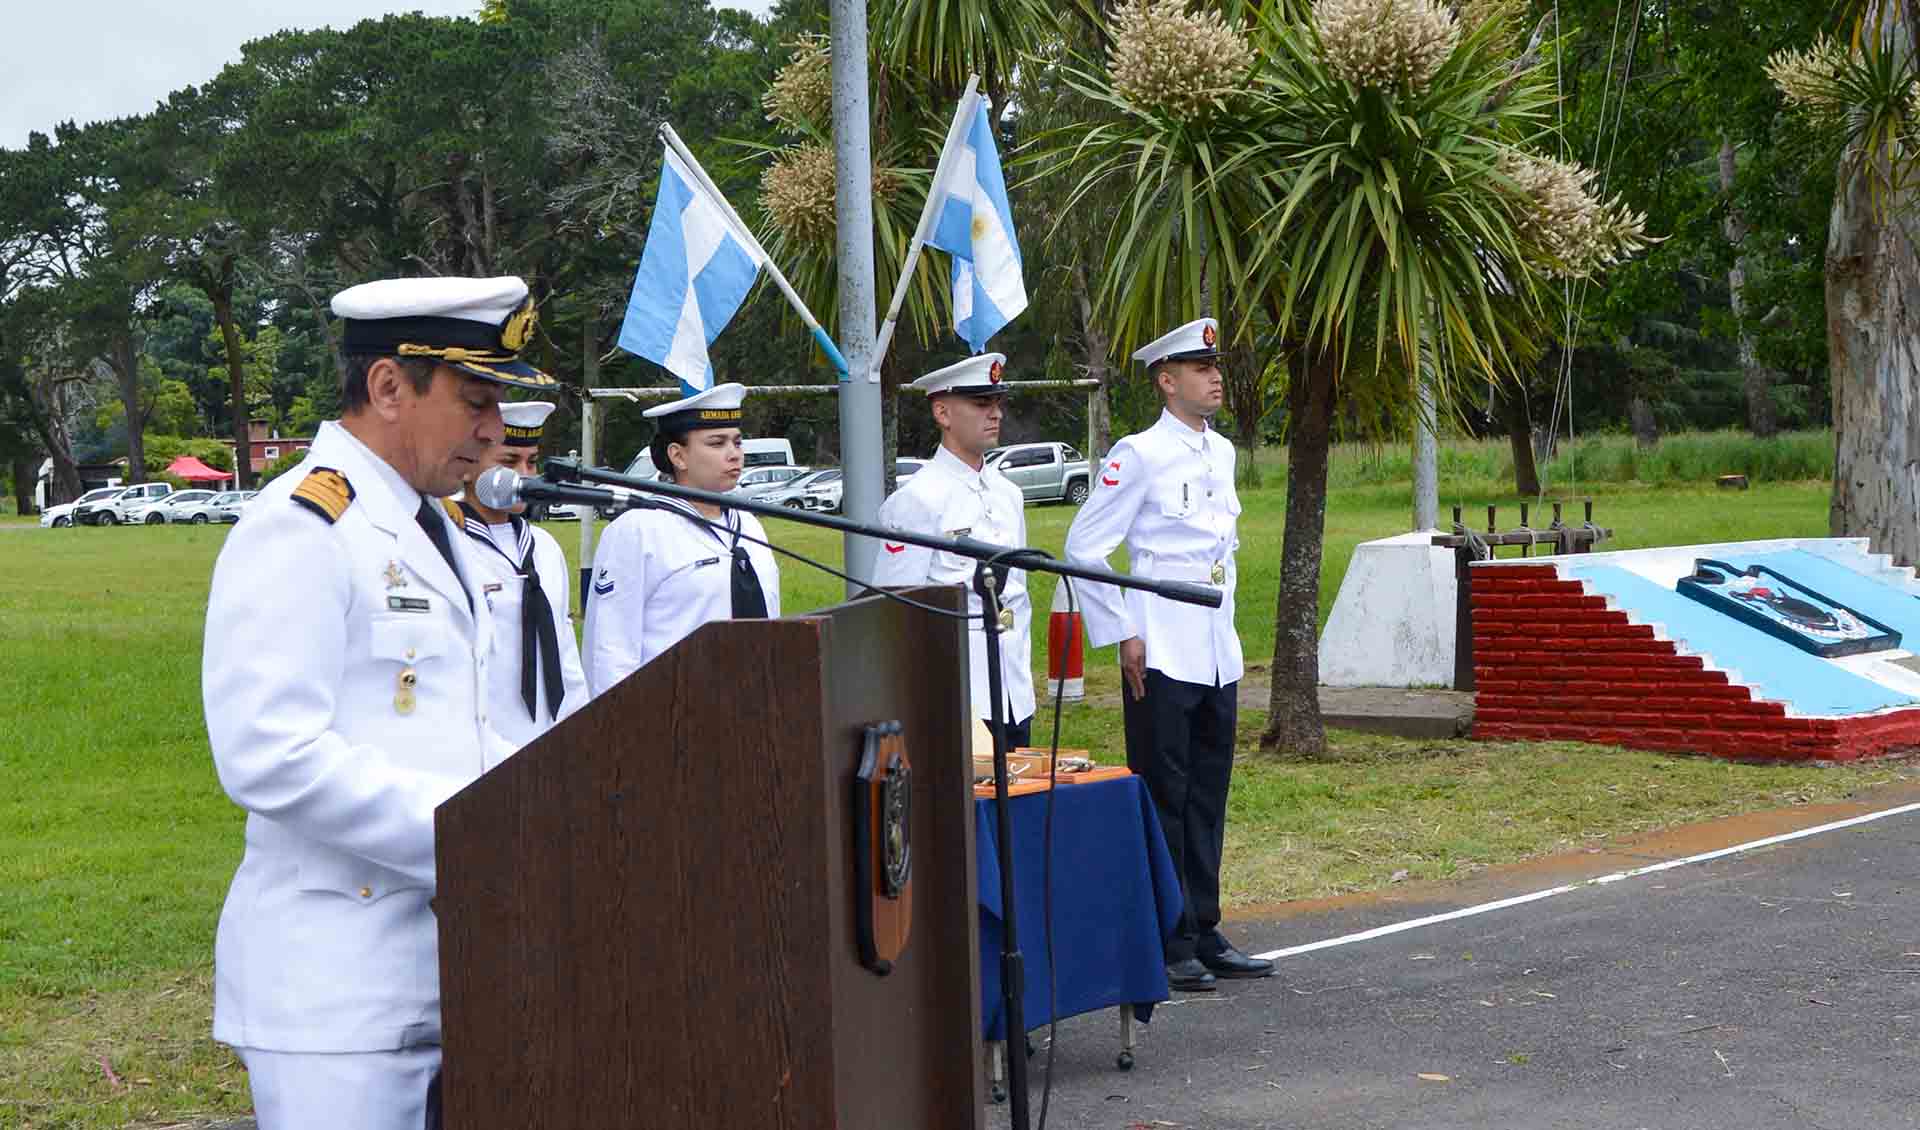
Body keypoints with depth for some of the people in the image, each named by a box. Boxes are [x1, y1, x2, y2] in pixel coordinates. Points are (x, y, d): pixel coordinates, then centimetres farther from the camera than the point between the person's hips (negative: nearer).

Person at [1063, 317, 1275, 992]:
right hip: (1161, 656, -7)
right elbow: (1084, 549, -11)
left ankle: (1204, 936, 19)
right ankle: (1167, 945, 4)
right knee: (1164, 800, -2)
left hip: (1219, 652, 7)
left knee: (1207, 799, 12)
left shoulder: (1222, 452, 13)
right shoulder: (1139, 455, -10)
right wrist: (1122, 633, -12)